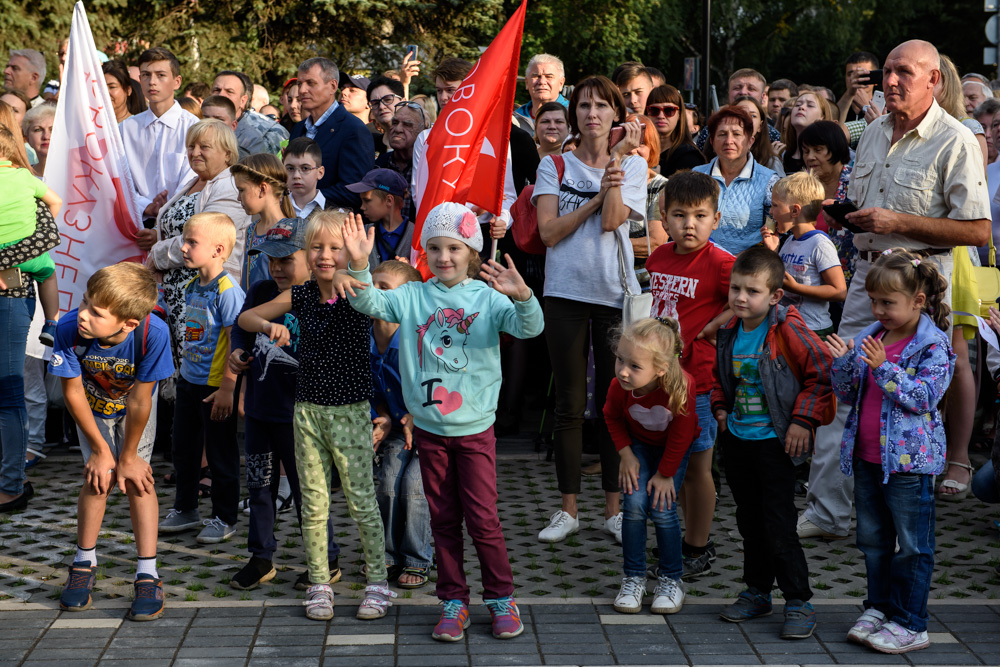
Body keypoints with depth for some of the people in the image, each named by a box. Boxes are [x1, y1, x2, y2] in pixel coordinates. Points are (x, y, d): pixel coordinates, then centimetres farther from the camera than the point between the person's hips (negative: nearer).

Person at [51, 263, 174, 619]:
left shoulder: (153, 333, -42)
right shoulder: (70, 329, -37)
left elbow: (138, 402, -28)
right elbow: (73, 392, -20)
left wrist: (128, 456, -16)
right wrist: (101, 449, -12)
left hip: (135, 403, -1)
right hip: (92, 406, 1)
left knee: (136, 477, -10)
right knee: (99, 477, -7)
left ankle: (148, 575, -3)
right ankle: (84, 563, 15)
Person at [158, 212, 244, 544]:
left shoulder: (228, 291, -19)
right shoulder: (191, 287, 6)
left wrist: (227, 389, -20)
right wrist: (184, 368, 19)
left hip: (216, 387, -8)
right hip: (188, 380, 9)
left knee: (220, 454, 3)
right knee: (184, 448, 17)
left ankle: (224, 519, 16)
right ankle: (185, 509, 33)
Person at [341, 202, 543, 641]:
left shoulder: (487, 298, -7)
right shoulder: (413, 297, 1)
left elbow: (529, 327, -20)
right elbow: (370, 304, -9)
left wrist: (522, 296, -40)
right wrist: (359, 266, -26)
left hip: (475, 428, -2)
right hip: (429, 428, 3)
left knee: (482, 518, 0)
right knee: (443, 519, 10)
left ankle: (501, 598, 17)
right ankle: (454, 602, 21)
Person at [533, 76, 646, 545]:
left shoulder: (633, 165, 6)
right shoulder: (554, 166, 7)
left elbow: (611, 221, -10)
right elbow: (548, 231, -5)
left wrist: (617, 157, -11)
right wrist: (598, 196, -9)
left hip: (615, 293, 0)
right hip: (567, 293, 0)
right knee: (570, 403, 4)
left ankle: (613, 507, 14)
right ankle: (568, 509, 12)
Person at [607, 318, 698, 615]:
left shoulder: (681, 386, -38)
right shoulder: (619, 387, -30)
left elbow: (681, 435, -21)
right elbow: (612, 418, -4)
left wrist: (665, 473, -14)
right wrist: (626, 455, -10)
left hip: (673, 448, -2)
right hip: (638, 443, 2)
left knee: (662, 509, -11)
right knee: (634, 504, -12)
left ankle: (671, 580, 6)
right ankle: (633, 579, 1)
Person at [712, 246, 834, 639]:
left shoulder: (789, 332, -17)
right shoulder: (729, 331, 3)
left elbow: (823, 373, -15)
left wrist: (803, 420, -16)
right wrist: (721, 407, 9)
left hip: (775, 443, -7)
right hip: (737, 440, 7)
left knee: (779, 527, -6)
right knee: (750, 522, 16)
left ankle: (798, 603, 5)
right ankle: (756, 592, 29)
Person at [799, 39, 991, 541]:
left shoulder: (954, 142, -11)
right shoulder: (874, 133, 12)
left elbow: (978, 231, -16)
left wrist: (899, 223, -19)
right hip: (866, 272, 7)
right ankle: (825, 513, 10)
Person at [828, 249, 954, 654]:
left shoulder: (933, 345, -12)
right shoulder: (870, 337, 6)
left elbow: (925, 396, -22)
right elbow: (848, 396, 9)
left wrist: (884, 368, -28)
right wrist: (843, 363, -10)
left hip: (908, 460, -7)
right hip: (867, 457, 7)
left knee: (912, 545, 3)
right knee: (873, 539, 17)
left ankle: (910, 624, 10)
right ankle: (878, 607, 31)